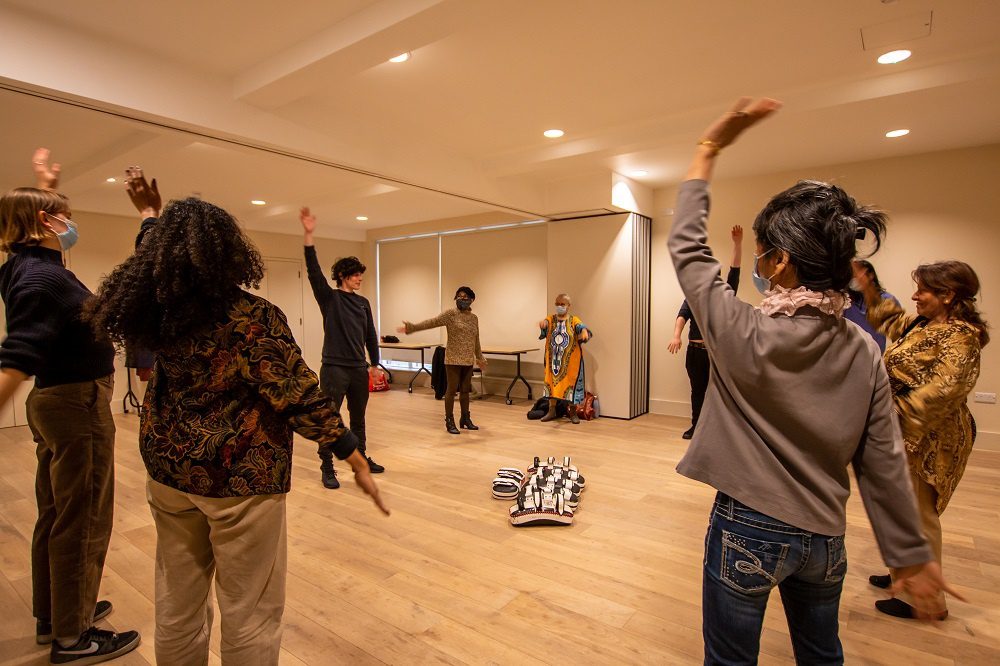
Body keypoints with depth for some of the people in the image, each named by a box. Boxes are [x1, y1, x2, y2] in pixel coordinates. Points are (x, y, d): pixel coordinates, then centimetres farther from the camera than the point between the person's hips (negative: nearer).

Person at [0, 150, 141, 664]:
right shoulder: (42, 278, -20)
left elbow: (44, 221, 32)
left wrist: (45, 186, 35)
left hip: (57, 401, 10)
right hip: (78, 404, -10)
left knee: (55, 516, 19)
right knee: (82, 522, 2)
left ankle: (51, 615, 34)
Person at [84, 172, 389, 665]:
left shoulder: (152, 310, -1)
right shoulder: (253, 317, -19)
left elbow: (158, 252, 23)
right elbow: (301, 399, -22)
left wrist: (151, 214, 33)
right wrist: (357, 461, -17)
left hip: (168, 469, 7)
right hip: (240, 477, -7)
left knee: (177, 605, 22)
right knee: (250, 613, 8)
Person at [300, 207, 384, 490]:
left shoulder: (363, 303, 11)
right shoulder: (329, 298, -3)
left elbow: (370, 335, 15)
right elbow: (313, 271, -17)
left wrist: (374, 363, 14)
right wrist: (309, 236, -27)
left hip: (359, 369, 5)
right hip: (334, 368, -5)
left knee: (358, 419, 16)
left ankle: (361, 459, 31)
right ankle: (327, 468, 11)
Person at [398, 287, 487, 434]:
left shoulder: (474, 318, 11)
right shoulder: (450, 314, -5)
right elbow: (431, 322, -15)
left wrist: (480, 357, 31)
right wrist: (411, 327, -27)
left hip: (468, 361, 5)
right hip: (453, 359, -5)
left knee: (465, 390, 12)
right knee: (451, 389, -1)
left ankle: (465, 419, 24)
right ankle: (449, 421, 8)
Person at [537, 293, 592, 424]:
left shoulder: (574, 320, -1)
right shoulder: (550, 319, 4)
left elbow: (581, 327, -19)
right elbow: (545, 323, -17)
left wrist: (584, 331, -44)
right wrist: (542, 323, -42)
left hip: (571, 360, -2)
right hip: (553, 359, 2)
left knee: (571, 383, 3)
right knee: (552, 383, 9)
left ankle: (572, 412, 18)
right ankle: (551, 411, 22)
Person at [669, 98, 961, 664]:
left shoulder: (742, 334, -21)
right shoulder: (864, 352, -7)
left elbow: (686, 244, -11)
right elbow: (884, 466, -2)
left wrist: (710, 148, -4)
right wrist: (911, 555, 10)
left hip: (747, 529, -5)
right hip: (824, 538, 5)